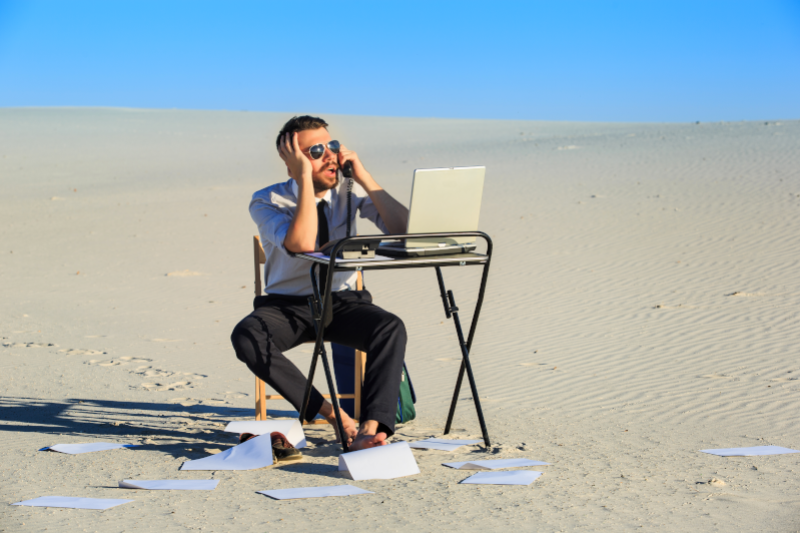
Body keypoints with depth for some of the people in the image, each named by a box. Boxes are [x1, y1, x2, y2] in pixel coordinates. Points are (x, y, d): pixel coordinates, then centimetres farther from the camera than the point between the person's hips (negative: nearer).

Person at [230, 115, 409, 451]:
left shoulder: (349, 190, 0)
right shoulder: (267, 201, -9)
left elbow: (403, 230, -13)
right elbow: (302, 243, -29)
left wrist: (363, 176, -15)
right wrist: (305, 178, -26)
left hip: (343, 301, 2)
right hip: (287, 306, -1)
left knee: (390, 328, -31)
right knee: (245, 337, -34)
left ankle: (370, 429, -41)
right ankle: (330, 413, -29)